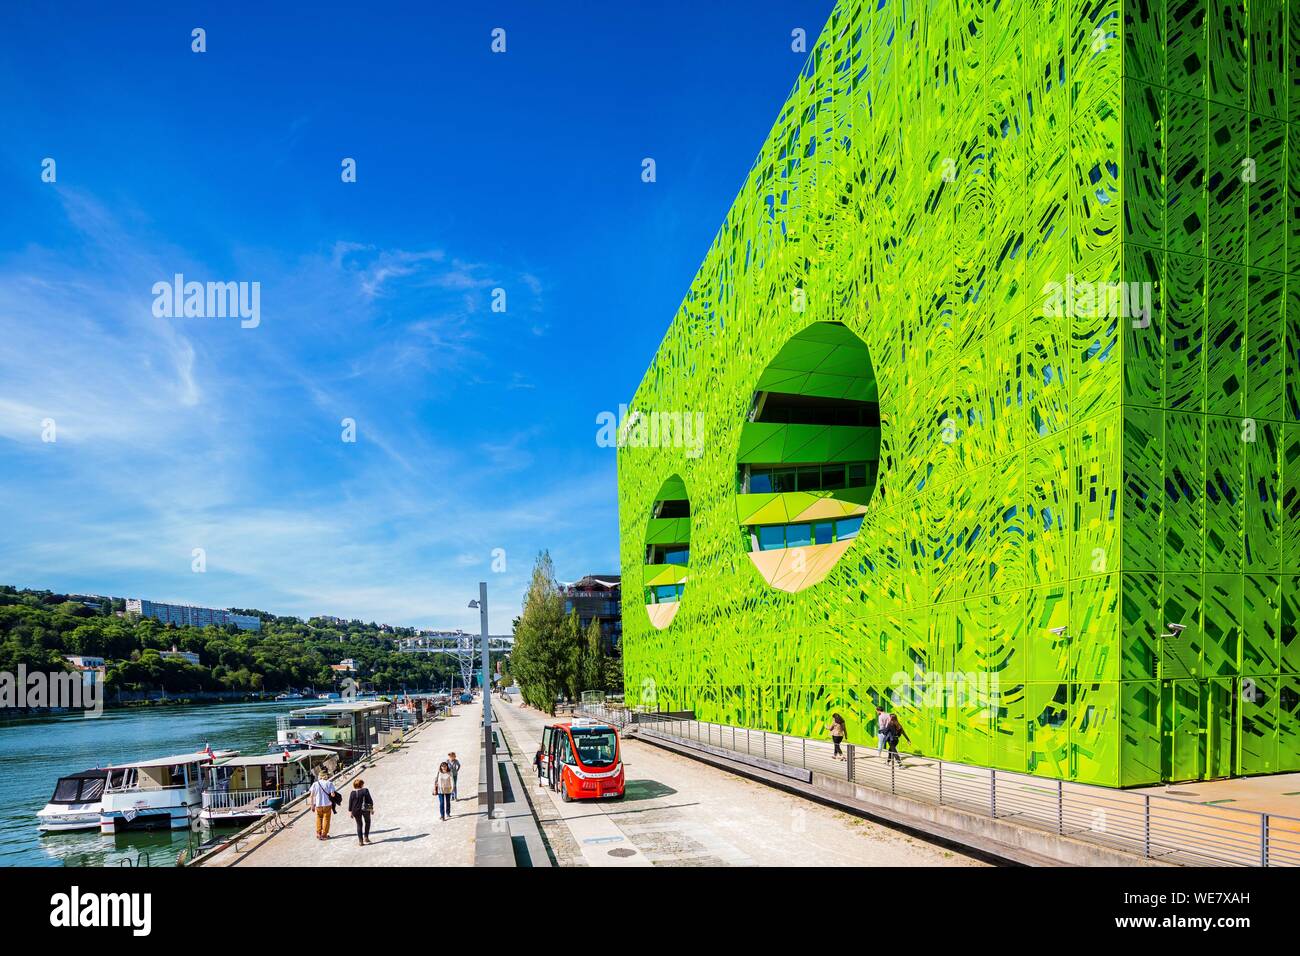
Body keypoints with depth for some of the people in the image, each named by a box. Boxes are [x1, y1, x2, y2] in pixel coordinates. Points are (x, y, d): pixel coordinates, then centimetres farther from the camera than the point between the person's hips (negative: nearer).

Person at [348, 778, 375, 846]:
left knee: (359, 825, 13)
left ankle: (360, 840, 10)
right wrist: (371, 809, 0)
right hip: (365, 809, -2)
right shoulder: (365, 790, -9)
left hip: (356, 811, 2)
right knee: (367, 822, 21)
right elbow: (370, 800, -8)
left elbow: (350, 803, 0)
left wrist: (350, 812, 9)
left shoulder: (352, 793, -3)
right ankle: (366, 837, 13)